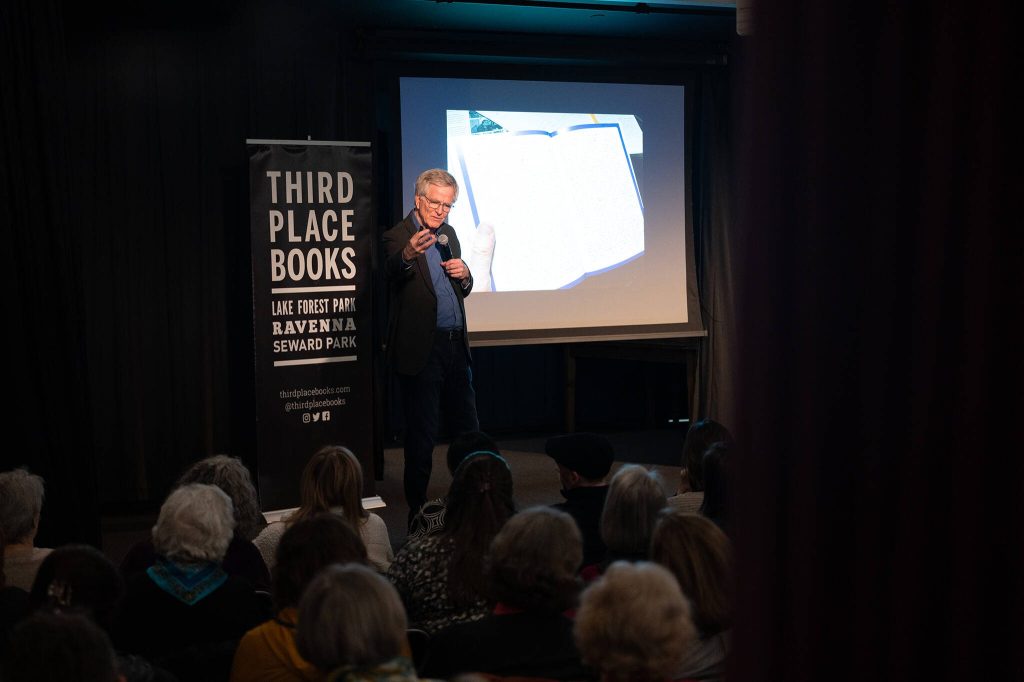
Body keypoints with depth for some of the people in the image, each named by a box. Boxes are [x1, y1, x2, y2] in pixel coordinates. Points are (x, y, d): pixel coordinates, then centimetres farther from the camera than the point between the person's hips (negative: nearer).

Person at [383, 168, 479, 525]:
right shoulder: (398, 237, -9)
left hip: (455, 346, 7)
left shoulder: (448, 234, 14)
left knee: (468, 428, 13)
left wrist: (464, 274, -2)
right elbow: (390, 273, -30)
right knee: (422, 435, 0)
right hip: (421, 349, -7)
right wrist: (408, 254, -52)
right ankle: (417, 511, 9)